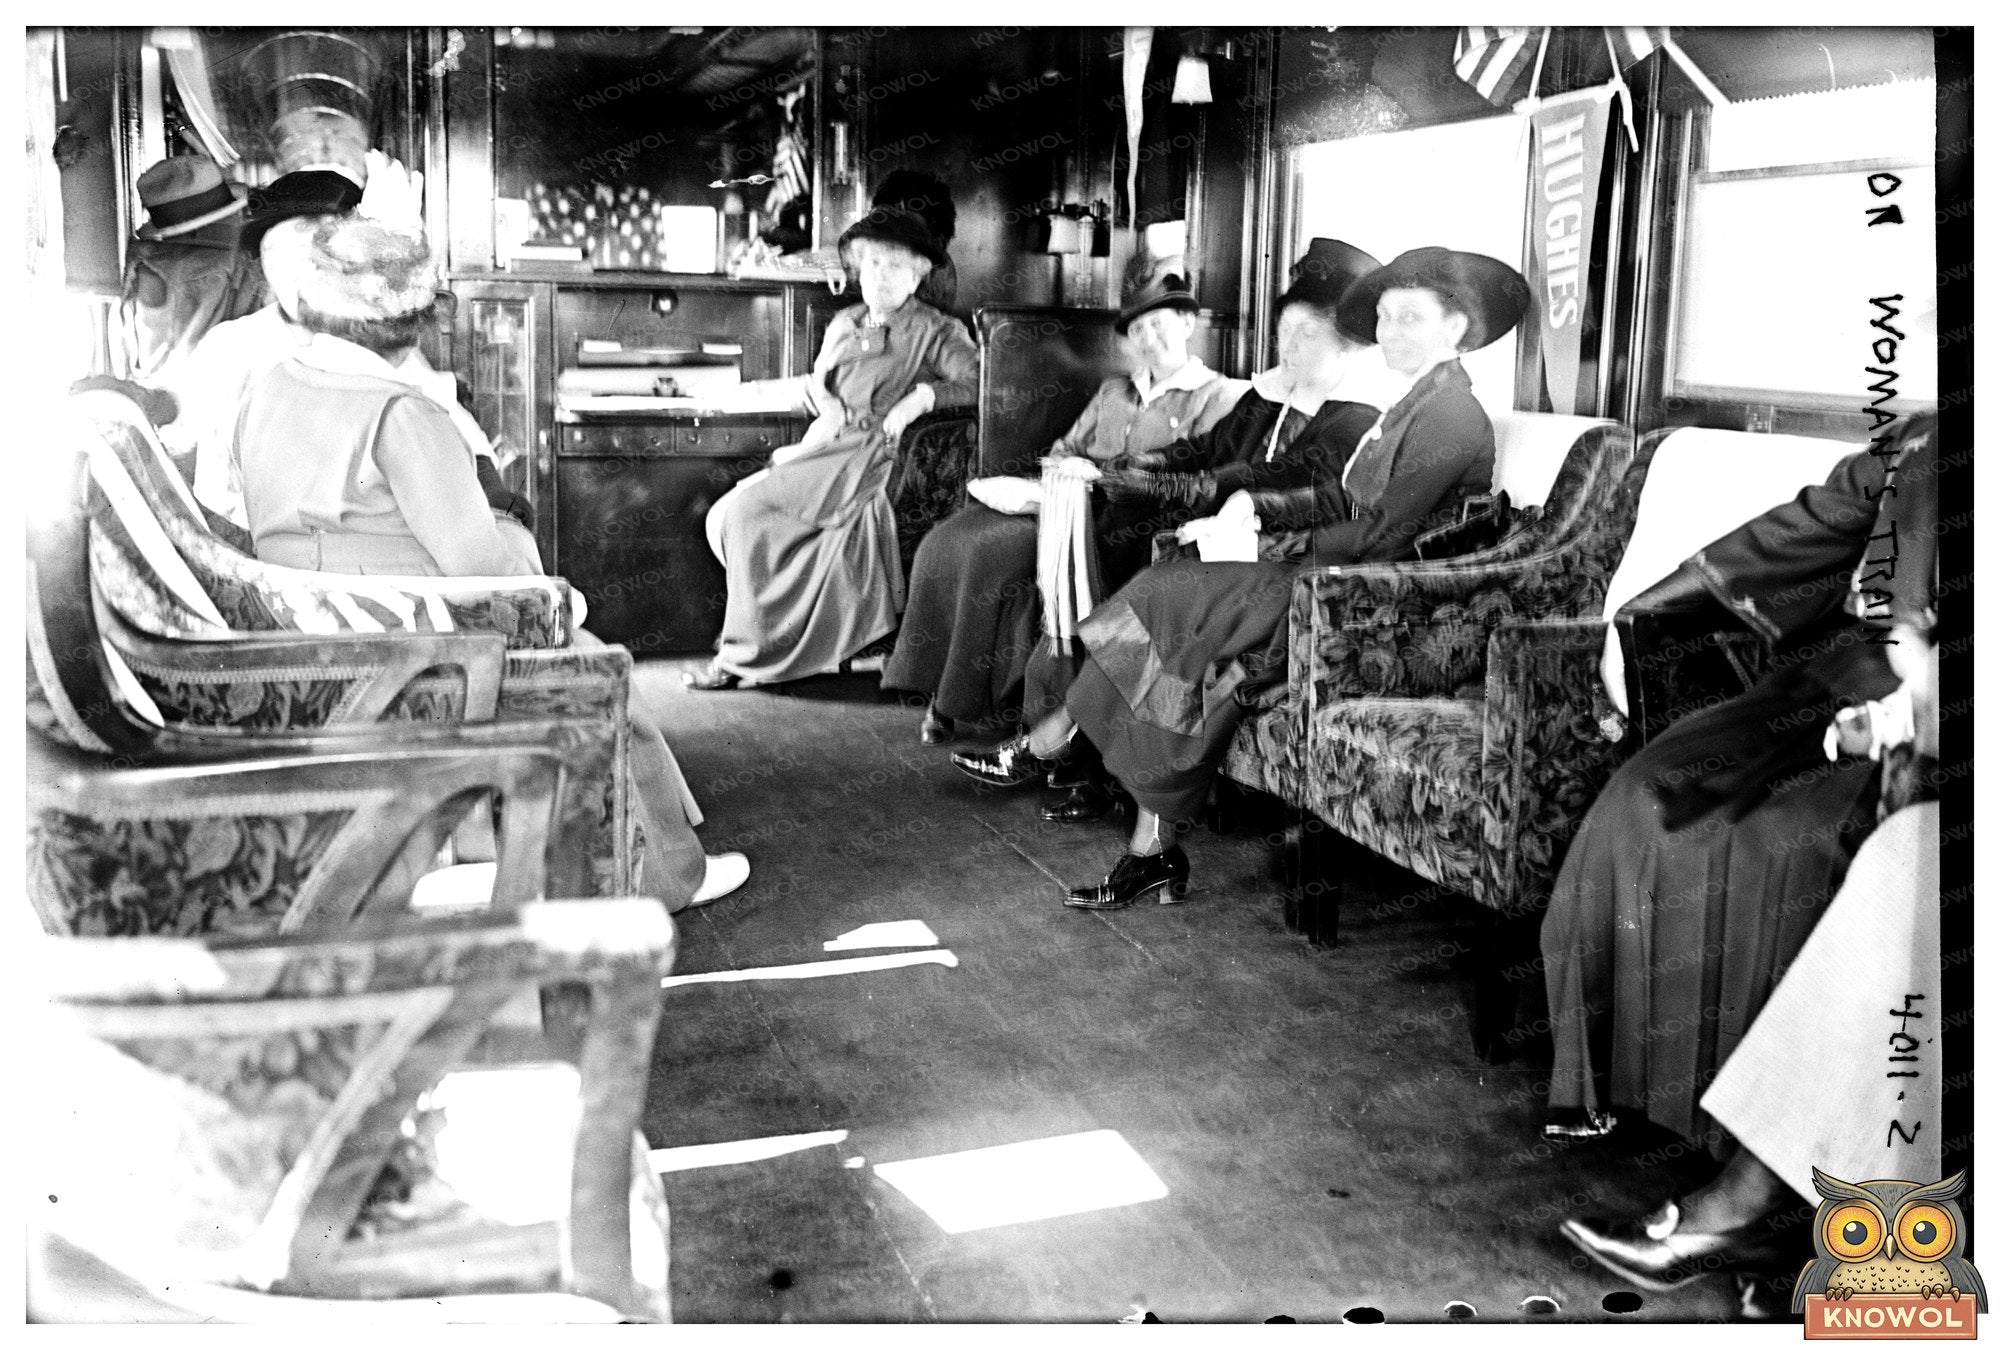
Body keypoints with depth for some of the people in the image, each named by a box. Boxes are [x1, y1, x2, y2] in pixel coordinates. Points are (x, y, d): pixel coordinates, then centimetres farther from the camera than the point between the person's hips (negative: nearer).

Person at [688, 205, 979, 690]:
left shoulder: (933, 330, 3)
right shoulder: (844, 323, 23)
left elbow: (978, 378, -7)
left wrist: (921, 396, -17)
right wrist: (823, 397, 6)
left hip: (868, 454, -7)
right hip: (823, 445, 7)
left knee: (744, 509, -20)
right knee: (724, 518, -12)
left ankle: (741, 655, -11)